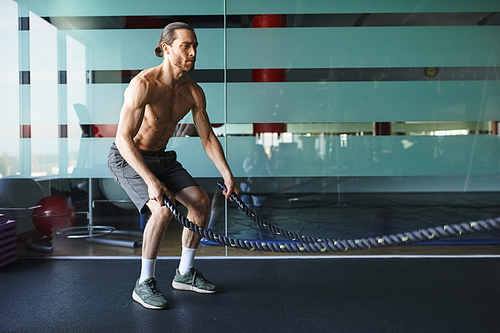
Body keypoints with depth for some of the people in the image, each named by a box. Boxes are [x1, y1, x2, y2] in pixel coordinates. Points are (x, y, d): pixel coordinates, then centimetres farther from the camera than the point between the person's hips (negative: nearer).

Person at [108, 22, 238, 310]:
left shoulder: (194, 92, -6)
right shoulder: (144, 84, -26)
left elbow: (208, 137, 3)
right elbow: (124, 139, -30)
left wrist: (228, 175, -1)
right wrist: (151, 181, -38)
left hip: (161, 157, 7)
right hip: (128, 158, -7)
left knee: (201, 200, -4)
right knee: (163, 210, -27)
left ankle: (185, 274, 13)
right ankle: (144, 284, -6)